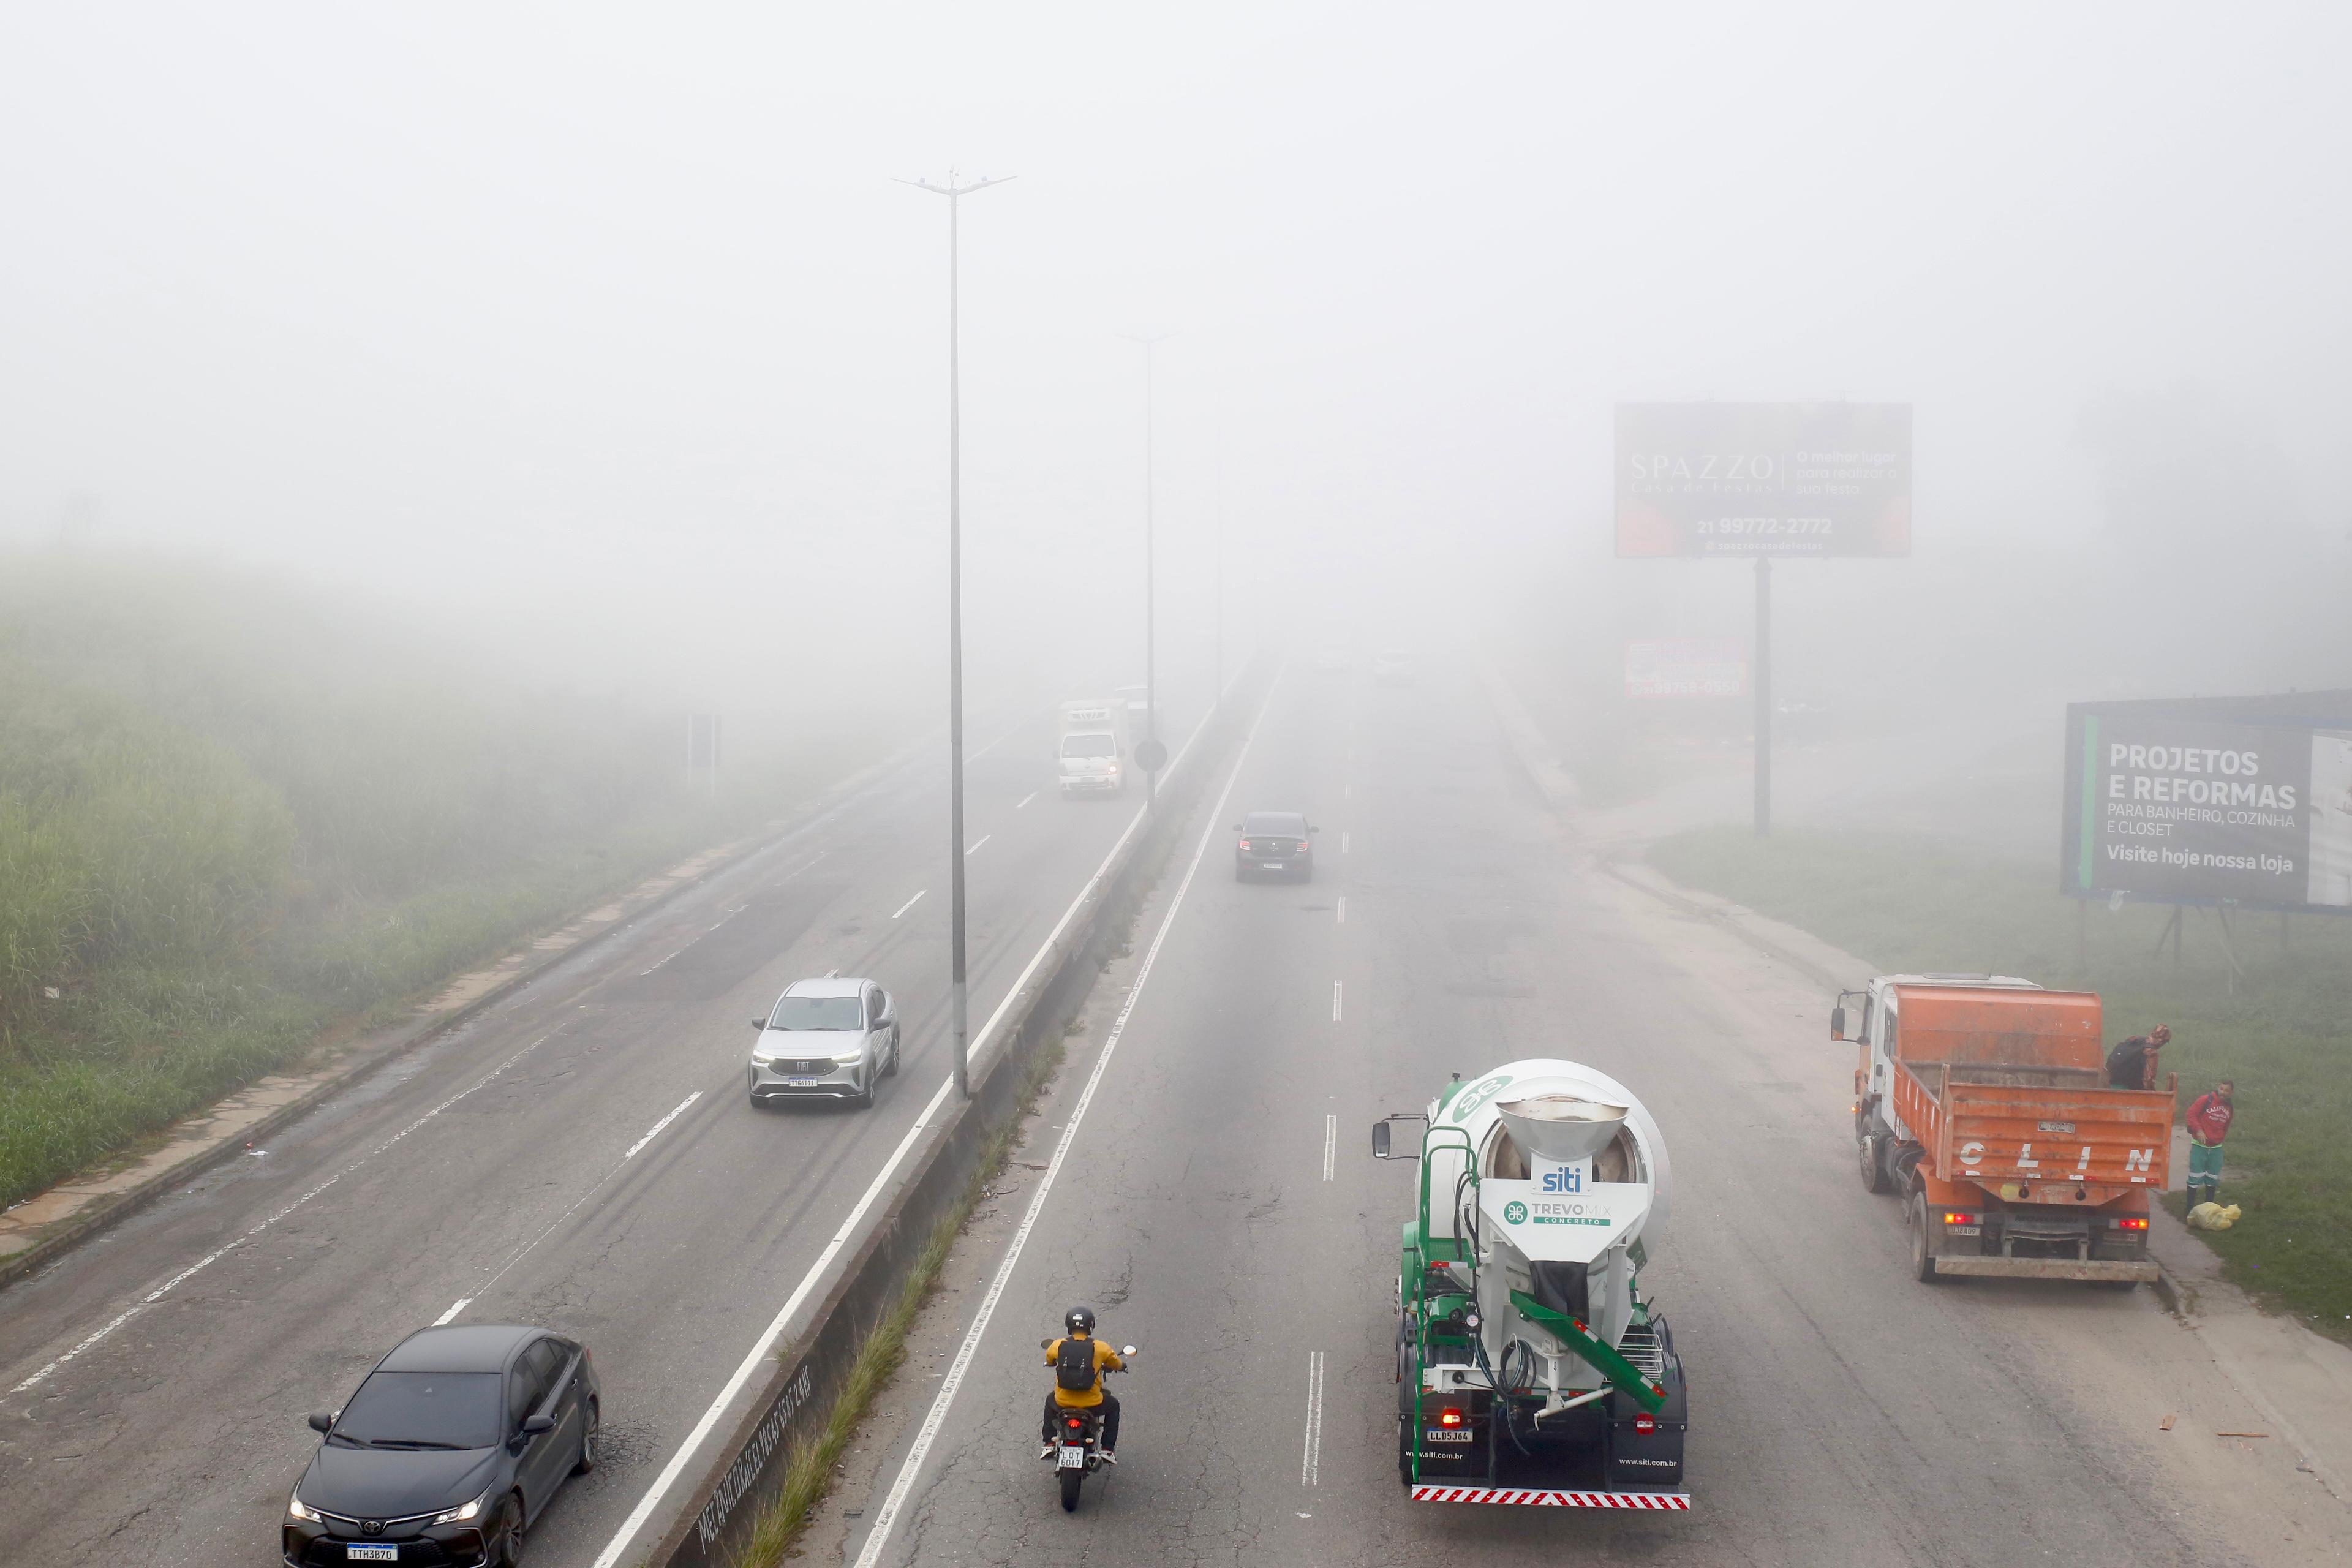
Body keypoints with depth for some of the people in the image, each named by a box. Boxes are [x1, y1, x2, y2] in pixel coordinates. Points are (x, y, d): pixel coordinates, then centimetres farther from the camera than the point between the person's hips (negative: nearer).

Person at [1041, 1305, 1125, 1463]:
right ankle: (1107, 1449, 23)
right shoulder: (1101, 1348, -10)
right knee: (1113, 1405, 30)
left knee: (1050, 1401, 37)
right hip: (1092, 1404, -2)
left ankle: (1049, 1445, 31)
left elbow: (1049, 1361, 16)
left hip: (1063, 1403, 2)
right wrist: (1123, 1366, 32)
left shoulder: (1057, 1346, -6)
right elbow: (1118, 1365, 7)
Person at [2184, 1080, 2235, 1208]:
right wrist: (2198, 1130, -22)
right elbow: (2192, 1114, -11)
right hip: (2199, 1146, -5)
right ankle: (2190, 1208, 2)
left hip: (2216, 1148, 5)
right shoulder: (2205, 1100, -10)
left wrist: (2221, 1137, 10)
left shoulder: (2229, 1108, 8)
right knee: (2196, 1178, -5)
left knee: (2213, 1179, 13)